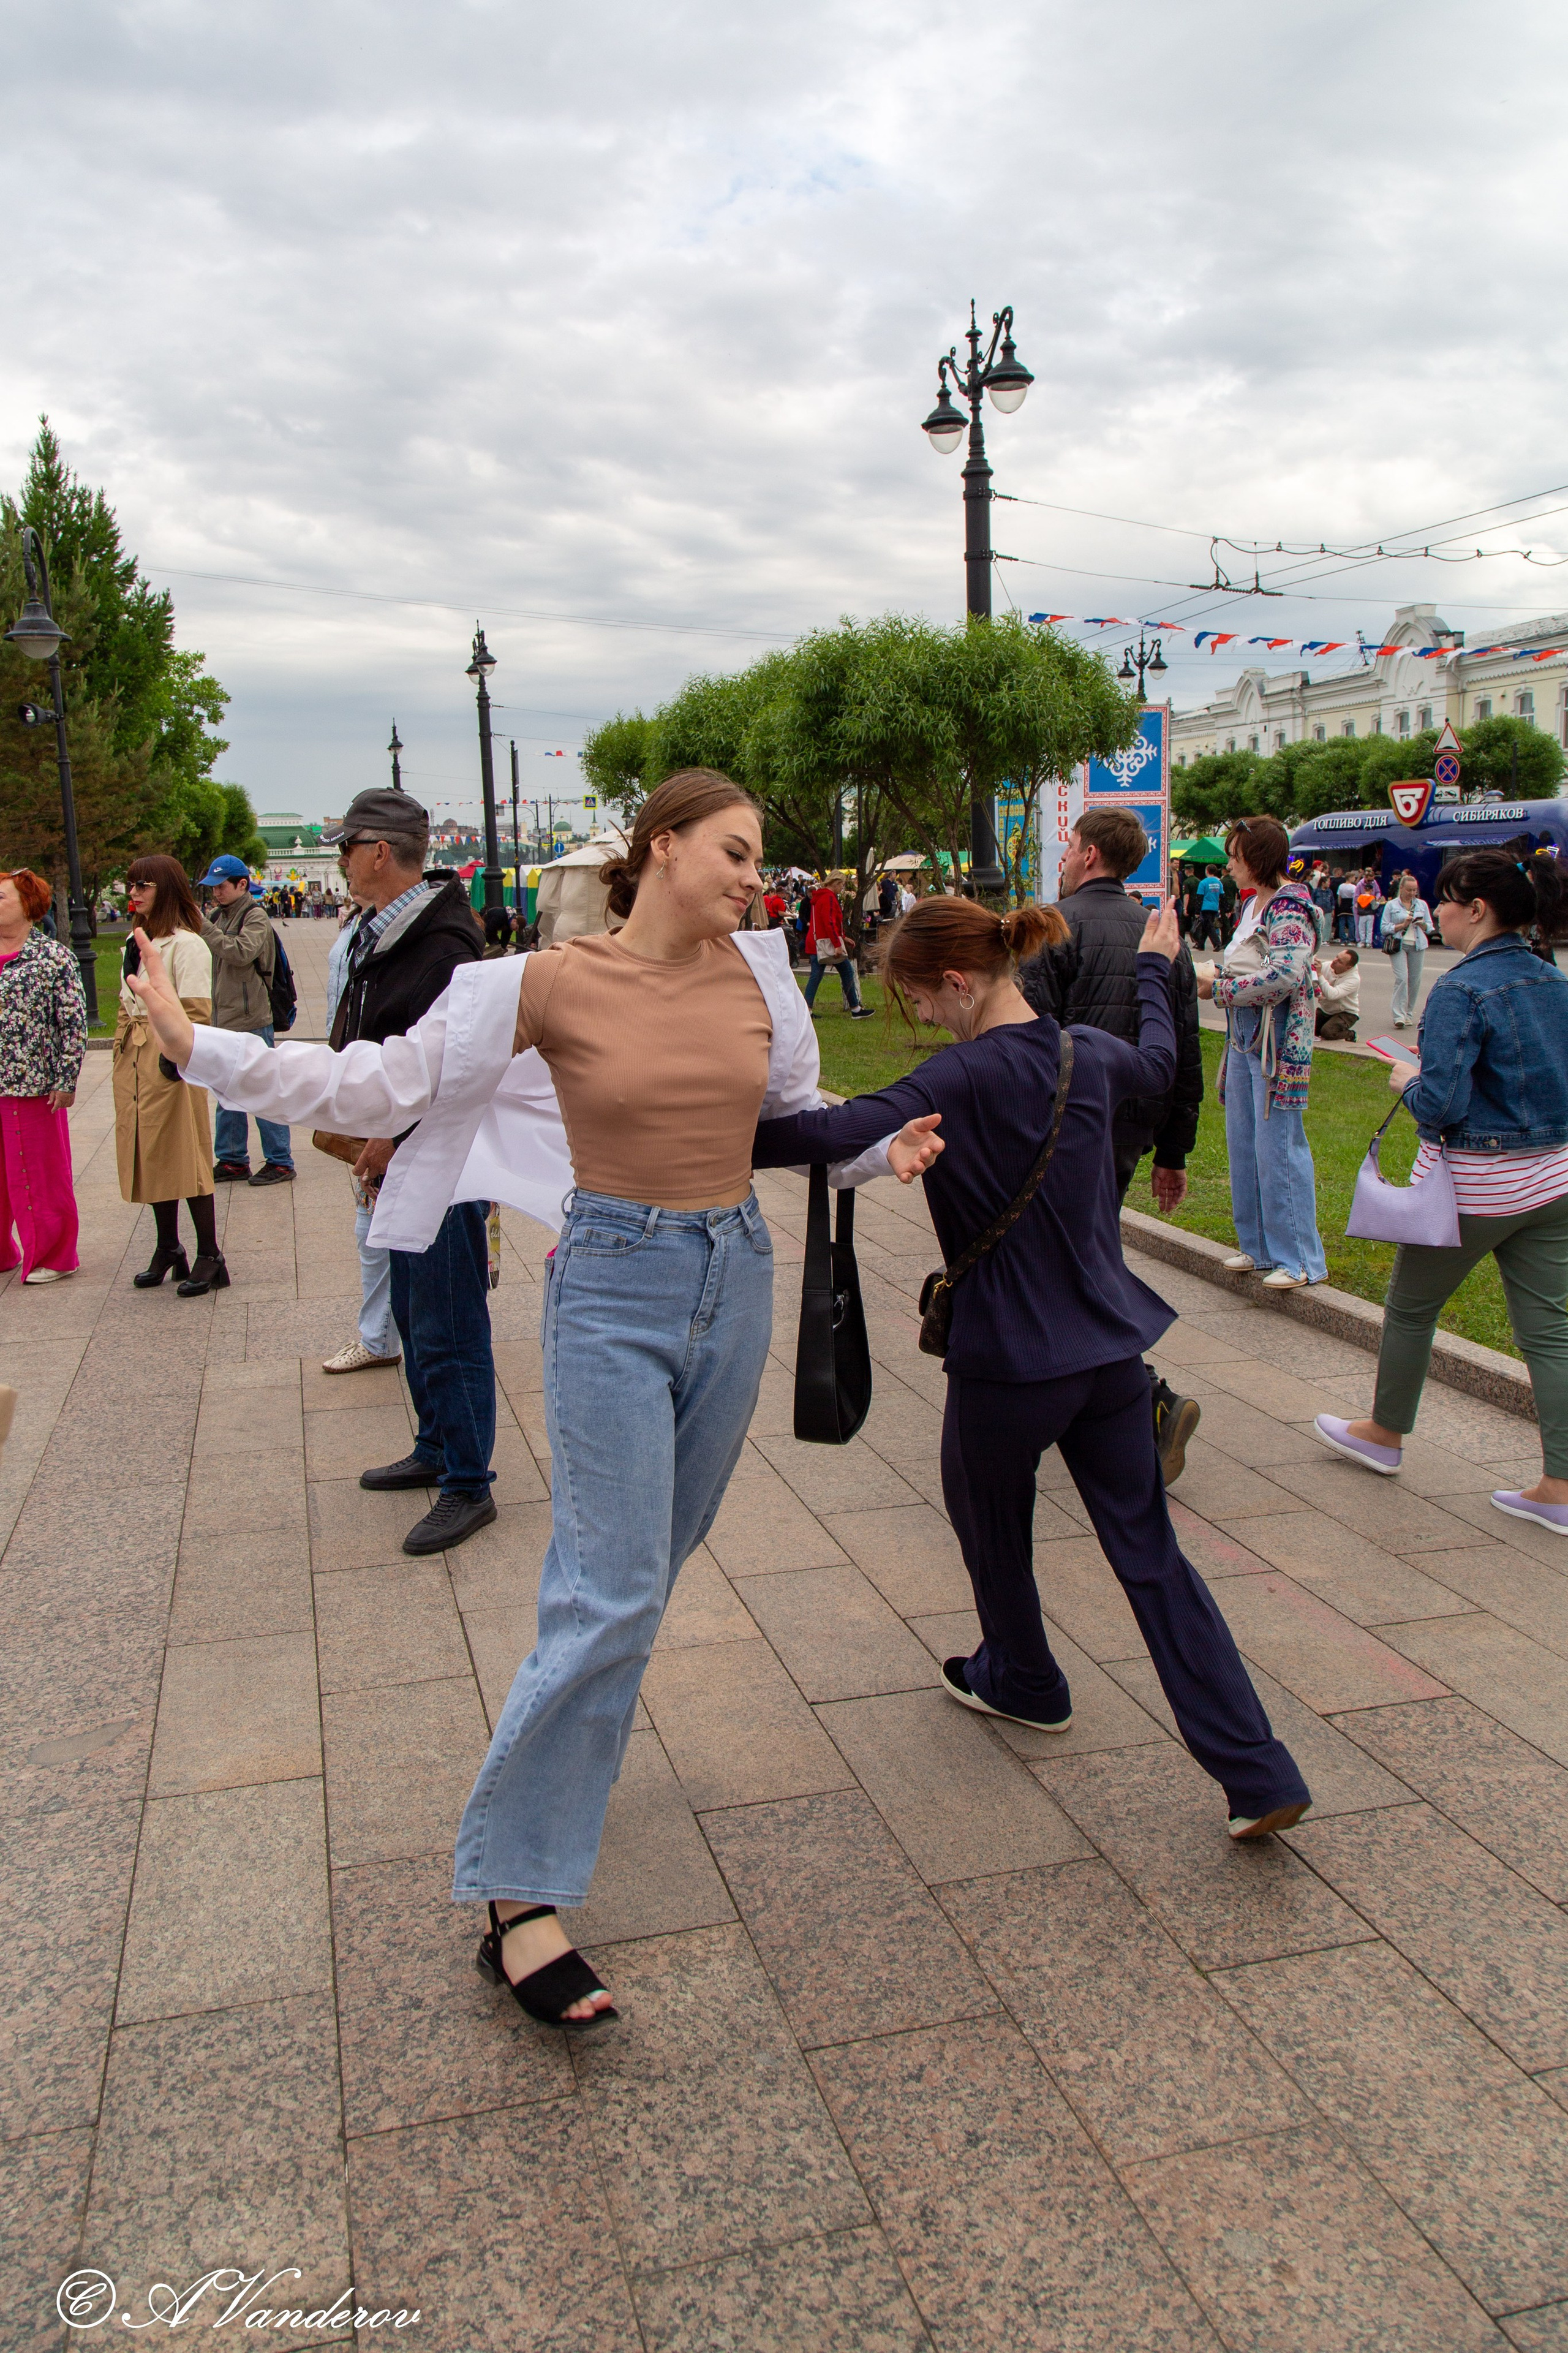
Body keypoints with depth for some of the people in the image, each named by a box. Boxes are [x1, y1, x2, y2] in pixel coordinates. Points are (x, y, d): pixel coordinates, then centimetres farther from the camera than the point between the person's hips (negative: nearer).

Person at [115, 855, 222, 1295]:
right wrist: (123, 1053, 13)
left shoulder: (187, 944, -11)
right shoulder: (134, 942, 15)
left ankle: (209, 1256, 4)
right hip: (134, 1062, 8)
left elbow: (195, 1012, -14)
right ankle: (167, 1249, 22)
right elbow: (126, 1006, 19)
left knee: (185, 1155, -4)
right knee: (149, 1155, 11)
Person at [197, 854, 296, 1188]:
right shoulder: (219, 918, 14)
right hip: (223, 1022, 8)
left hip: (251, 1021, -8)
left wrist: (202, 925, -25)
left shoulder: (255, 919, -9)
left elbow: (242, 952, -27)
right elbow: (209, 960, 17)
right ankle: (232, 1160, 22)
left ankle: (280, 1162, 5)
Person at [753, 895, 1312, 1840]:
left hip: (1011, 1361, -6)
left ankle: (1025, 1683, 45)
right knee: (1150, 1551, 11)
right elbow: (1160, 1065, 26)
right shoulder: (1091, 1055, 2)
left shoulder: (965, 1076, -19)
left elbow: (840, 1133, -33)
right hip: (1113, 1347, 7)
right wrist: (1155, 969, 42)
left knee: (991, 1529, 21)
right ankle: (1260, 1774, 9)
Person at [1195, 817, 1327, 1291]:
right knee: (1243, 1144, 13)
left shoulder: (1289, 906, -14)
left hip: (1278, 1041, -9)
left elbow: (1285, 975, -25)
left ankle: (1298, 1259, 4)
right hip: (1244, 1036, 9)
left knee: (1278, 1147, -5)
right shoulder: (1254, 902, 13)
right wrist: (1214, 974, 3)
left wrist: (1220, 987, -17)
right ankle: (1259, 1246, 24)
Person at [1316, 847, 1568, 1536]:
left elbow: (1441, 1104, -23)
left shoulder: (1460, 991, -19)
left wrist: (1408, 1080, -3)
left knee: (1410, 1307, 15)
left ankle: (1384, 1434, 33)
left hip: (1474, 1187, -7)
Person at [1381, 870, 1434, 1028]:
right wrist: (1403, 925, -12)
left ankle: (1409, 1014, 14)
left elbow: (1430, 928, 14)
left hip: (1418, 946, 3)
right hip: (1398, 945, -3)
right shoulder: (1392, 905, 4)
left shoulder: (1422, 904, 12)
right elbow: (1385, 928, -2)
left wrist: (1422, 925, -8)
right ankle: (1399, 1016, -17)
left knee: (1415, 981, 3)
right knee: (1402, 978, -15)